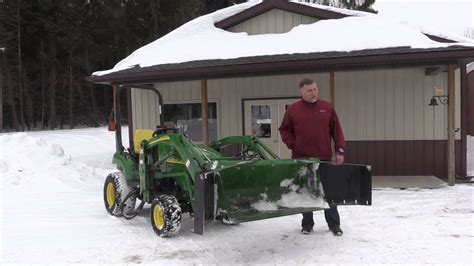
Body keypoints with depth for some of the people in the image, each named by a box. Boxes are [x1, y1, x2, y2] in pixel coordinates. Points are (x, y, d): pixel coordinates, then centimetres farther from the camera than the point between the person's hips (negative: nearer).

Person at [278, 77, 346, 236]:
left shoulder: (327, 108, 5)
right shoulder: (293, 110, 3)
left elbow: (336, 131, 6)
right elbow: (284, 130, 10)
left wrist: (340, 150, -1)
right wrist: (292, 145, -3)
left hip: (324, 158, 0)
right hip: (302, 159, 0)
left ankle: (334, 224, 14)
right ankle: (307, 224, 20)